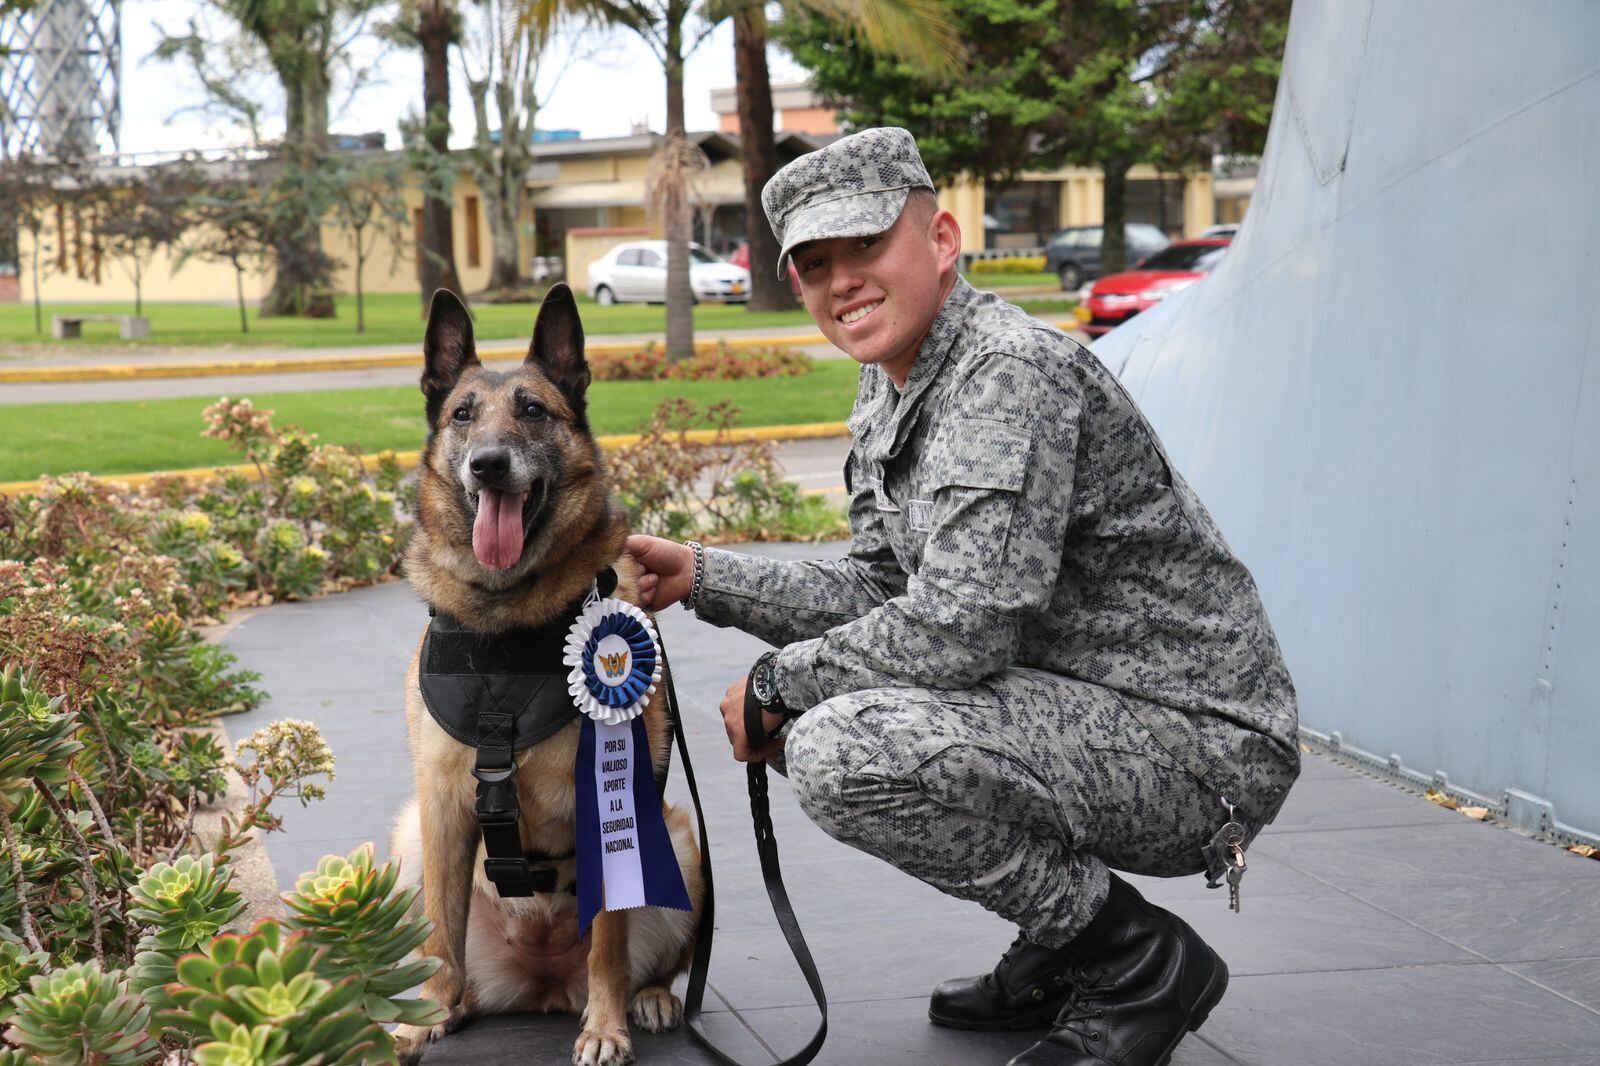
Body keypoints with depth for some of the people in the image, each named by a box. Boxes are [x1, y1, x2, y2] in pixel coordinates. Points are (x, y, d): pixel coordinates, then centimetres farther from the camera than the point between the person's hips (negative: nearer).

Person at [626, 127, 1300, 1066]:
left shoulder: (1012, 370, -21)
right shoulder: (889, 404, 11)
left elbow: (961, 628, -28)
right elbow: (879, 591, 16)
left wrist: (776, 684, -14)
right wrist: (701, 577, 8)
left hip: (1202, 744, -10)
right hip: (1085, 709, 10)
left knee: (842, 749, -27)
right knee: (804, 709, 13)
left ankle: (1141, 961, -7)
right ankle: (1062, 952, 16)